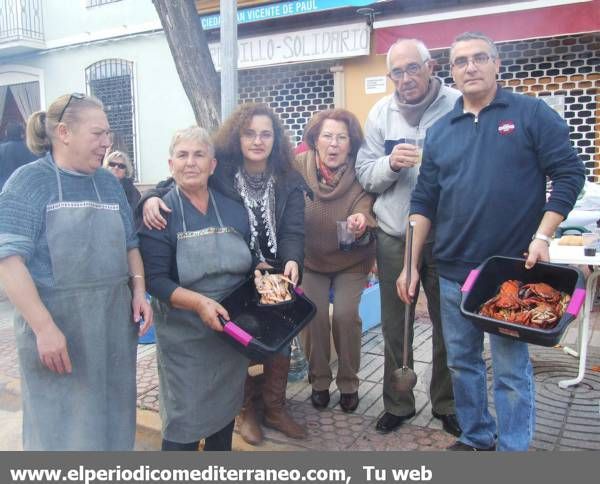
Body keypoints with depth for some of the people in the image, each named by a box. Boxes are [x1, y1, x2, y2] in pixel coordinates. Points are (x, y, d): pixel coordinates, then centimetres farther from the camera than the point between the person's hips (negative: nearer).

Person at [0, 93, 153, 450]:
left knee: (110, 418, 16)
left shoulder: (109, 183, 11)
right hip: (57, 328, -5)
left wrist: (139, 292, 2)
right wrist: (44, 326, -21)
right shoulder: (30, 181, -7)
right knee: (61, 425, 7)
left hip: (114, 323, 5)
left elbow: (130, 245, 18)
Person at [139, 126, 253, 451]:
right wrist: (199, 302, -29)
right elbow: (155, 280, -16)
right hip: (185, 339, -5)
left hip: (232, 333, 5)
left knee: (225, 412, 20)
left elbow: (249, 263, 14)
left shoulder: (234, 210, 4)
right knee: (184, 423, 2)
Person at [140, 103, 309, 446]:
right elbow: (175, 183, -10)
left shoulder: (289, 181, -4)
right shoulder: (220, 170, -10)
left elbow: (293, 231, -11)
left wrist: (292, 260, -32)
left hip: (275, 277, 3)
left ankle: (275, 407, 32)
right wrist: (151, 198, -34)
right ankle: (246, 408, 32)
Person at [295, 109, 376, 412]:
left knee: (346, 314, -12)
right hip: (310, 259, 1)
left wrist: (361, 224, -45)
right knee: (313, 314, -10)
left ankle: (349, 383, 14)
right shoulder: (299, 168, -16)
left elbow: (365, 212, -23)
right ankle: (319, 381, 17)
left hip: (350, 261, 0)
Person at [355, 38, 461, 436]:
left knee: (448, 324, 10)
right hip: (394, 237, 2)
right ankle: (398, 403, 28)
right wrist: (390, 163, -16)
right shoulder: (380, 114, 5)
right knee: (395, 325, 11)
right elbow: (364, 175, 3)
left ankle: (447, 404, 30)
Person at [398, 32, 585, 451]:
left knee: (511, 367, 3)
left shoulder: (531, 113, 0)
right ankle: (475, 438, 34)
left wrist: (542, 236, -13)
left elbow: (569, 174, -2)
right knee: (461, 361, 14)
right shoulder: (439, 131, 10)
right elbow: (424, 202, 9)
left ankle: (512, 453, 20)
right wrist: (412, 264, 5)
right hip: (453, 271, 4)